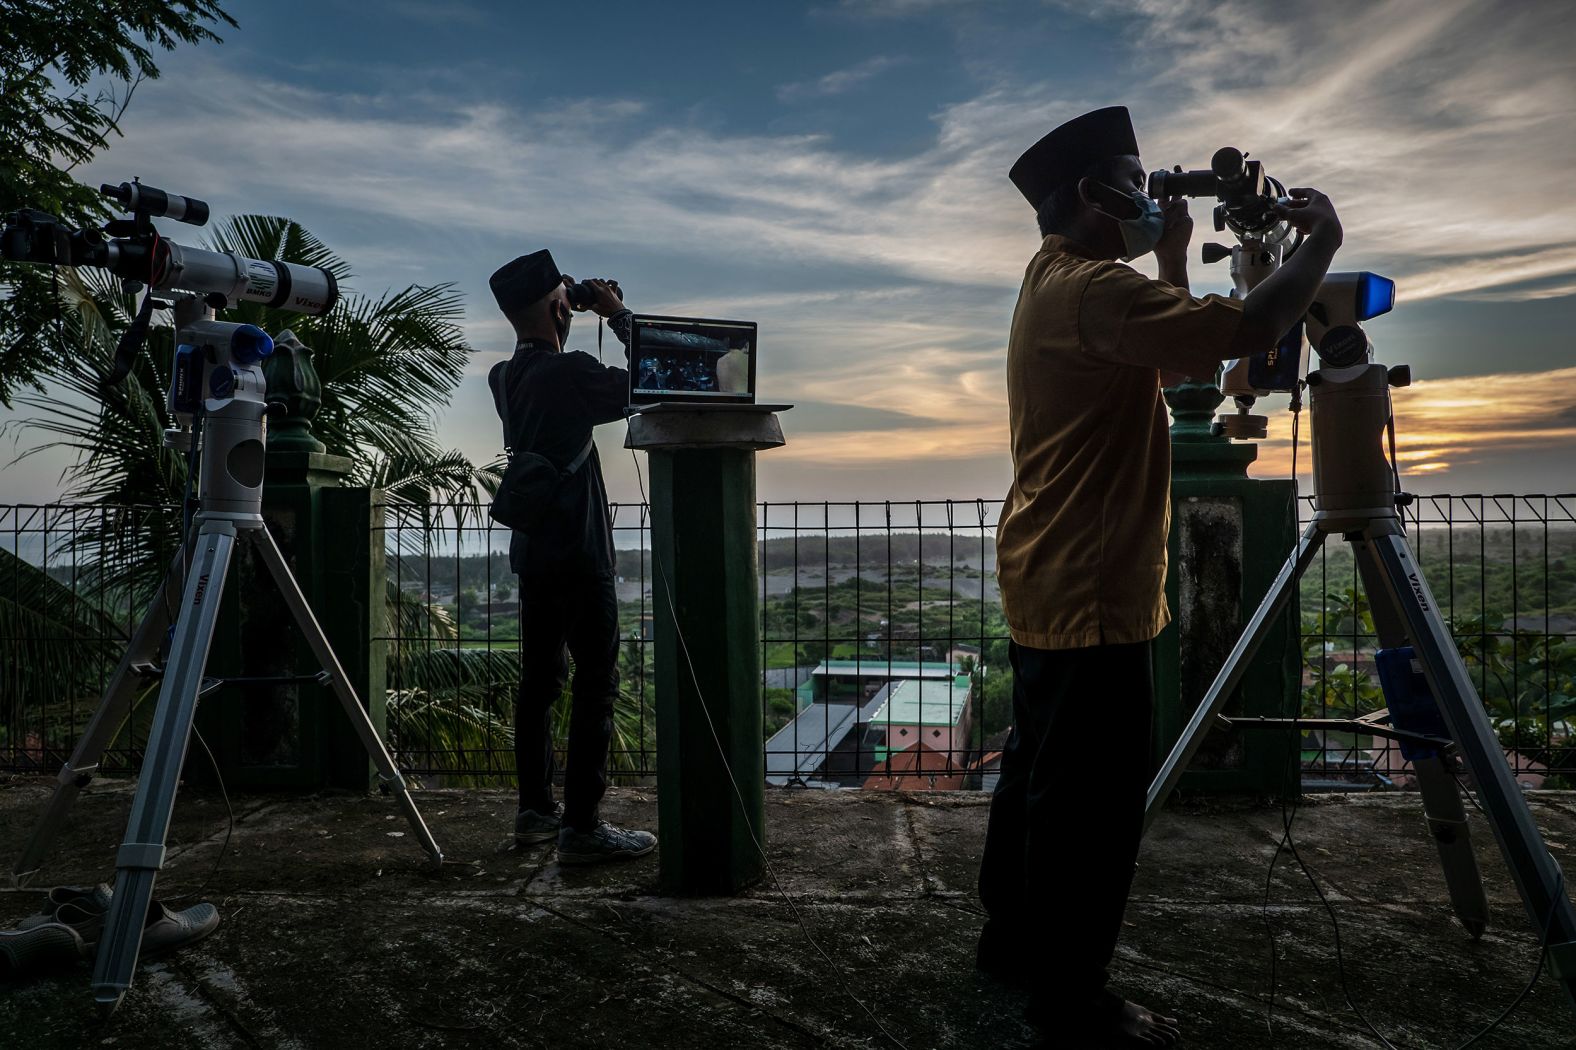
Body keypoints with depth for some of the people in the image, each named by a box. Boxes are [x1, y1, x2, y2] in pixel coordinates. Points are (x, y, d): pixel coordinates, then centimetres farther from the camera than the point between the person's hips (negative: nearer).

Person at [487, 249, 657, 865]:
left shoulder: (503, 379, 8)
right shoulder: (570, 374, -16)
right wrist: (619, 315, -1)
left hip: (531, 552, 9)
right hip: (578, 553, -8)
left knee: (540, 681, 14)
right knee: (596, 684, -4)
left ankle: (535, 809, 22)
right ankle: (581, 827, -3)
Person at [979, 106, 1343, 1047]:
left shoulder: (1060, 283, 16)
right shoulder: (1090, 289, -17)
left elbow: (1170, 355, 23)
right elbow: (1245, 331, -24)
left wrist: (1174, 254, 18)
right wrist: (1321, 242, -7)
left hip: (1052, 584, 11)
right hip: (1090, 593, -11)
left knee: (1042, 774, 18)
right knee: (1092, 798, -2)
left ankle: (1015, 941, 32)